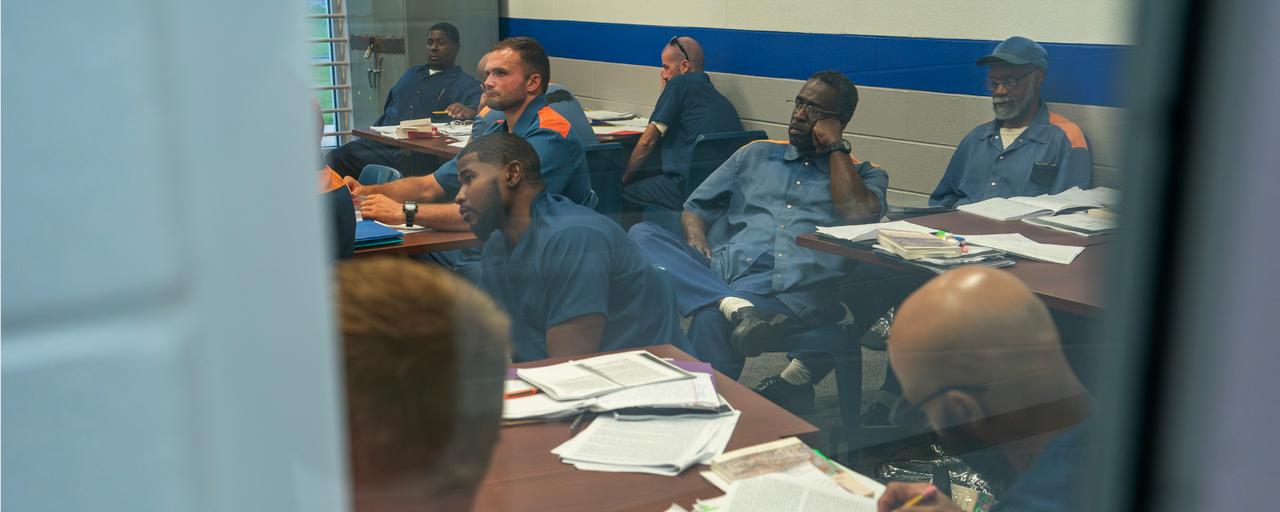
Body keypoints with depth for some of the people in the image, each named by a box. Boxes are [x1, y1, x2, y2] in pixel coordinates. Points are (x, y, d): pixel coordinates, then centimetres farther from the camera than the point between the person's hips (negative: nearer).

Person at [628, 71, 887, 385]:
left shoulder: (865, 174, 20)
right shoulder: (757, 155, 29)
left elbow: (860, 214, -4)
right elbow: (696, 209, 26)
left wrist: (835, 146, 7)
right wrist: (696, 238, 2)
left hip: (792, 291, -4)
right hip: (720, 274, 5)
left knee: (711, 320, -37)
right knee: (641, 234, -24)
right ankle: (736, 309, -39)